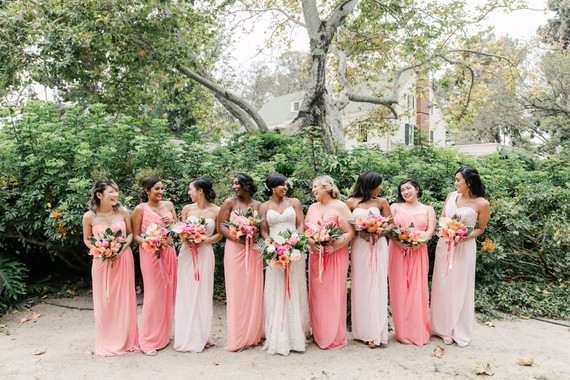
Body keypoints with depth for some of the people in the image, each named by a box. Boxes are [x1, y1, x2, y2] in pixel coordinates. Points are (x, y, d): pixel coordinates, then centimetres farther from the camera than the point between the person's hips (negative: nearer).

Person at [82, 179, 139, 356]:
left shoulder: (123, 212, -5)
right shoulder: (89, 216, -7)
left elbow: (131, 233, 5)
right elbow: (87, 239, 6)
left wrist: (122, 248, -12)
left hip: (123, 259, 1)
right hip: (102, 261, -1)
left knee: (124, 300, 8)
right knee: (104, 302, 7)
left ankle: (126, 340, 25)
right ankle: (106, 343, 24)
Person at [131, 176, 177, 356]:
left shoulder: (168, 205, 9)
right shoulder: (140, 209, -3)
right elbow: (135, 235, -4)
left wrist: (172, 222, -5)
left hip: (168, 252, 5)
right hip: (150, 254, -5)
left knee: (168, 291, 9)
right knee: (154, 294, -5)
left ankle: (164, 333, 24)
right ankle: (149, 340, 6)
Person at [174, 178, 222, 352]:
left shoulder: (216, 211, -3)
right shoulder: (187, 209, 5)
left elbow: (220, 234, 3)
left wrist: (205, 240, -12)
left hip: (205, 253, -2)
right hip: (187, 252, 2)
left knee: (203, 293, 3)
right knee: (186, 293, 3)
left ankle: (201, 336, 16)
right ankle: (187, 336, 15)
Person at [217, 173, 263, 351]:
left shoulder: (258, 205, 10)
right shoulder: (230, 202, 4)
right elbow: (221, 225, -1)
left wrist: (256, 235, -10)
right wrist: (236, 238, -15)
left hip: (253, 251, 2)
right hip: (234, 249, -2)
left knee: (253, 291, 5)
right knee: (236, 292, -1)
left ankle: (252, 335, 18)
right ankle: (237, 338, 8)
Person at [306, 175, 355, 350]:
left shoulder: (340, 207, -4)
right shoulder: (312, 208, 13)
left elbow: (350, 232, -9)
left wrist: (333, 247, -19)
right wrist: (313, 244, -8)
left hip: (336, 255, -5)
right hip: (316, 255, 5)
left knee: (334, 295, -1)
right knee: (317, 295, 6)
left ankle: (335, 337, 12)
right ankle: (319, 334, 18)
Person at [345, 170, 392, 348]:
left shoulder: (382, 202, 6)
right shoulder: (351, 202, 3)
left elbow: (391, 223, 7)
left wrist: (380, 233, -12)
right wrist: (359, 233, -12)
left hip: (378, 246, 0)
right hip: (359, 247, 0)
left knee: (377, 287, -2)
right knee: (361, 287, 3)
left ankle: (376, 333, 5)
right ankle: (364, 331, 14)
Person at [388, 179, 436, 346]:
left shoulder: (428, 209, 15)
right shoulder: (395, 207, 13)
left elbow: (430, 230, 2)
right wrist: (398, 242, -15)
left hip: (418, 252, 0)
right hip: (397, 251, 0)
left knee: (418, 289, -2)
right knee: (399, 290, -1)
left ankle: (420, 332, 9)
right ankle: (403, 331, 9)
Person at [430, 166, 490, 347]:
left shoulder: (482, 204, -9)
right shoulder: (451, 196, 3)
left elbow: (480, 228, 0)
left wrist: (464, 237, -16)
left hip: (464, 247, -4)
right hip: (444, 244, 4)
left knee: (461, 288, 4)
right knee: (443, 286, 8)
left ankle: (460, 332, 20)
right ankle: (444, 328, 23)